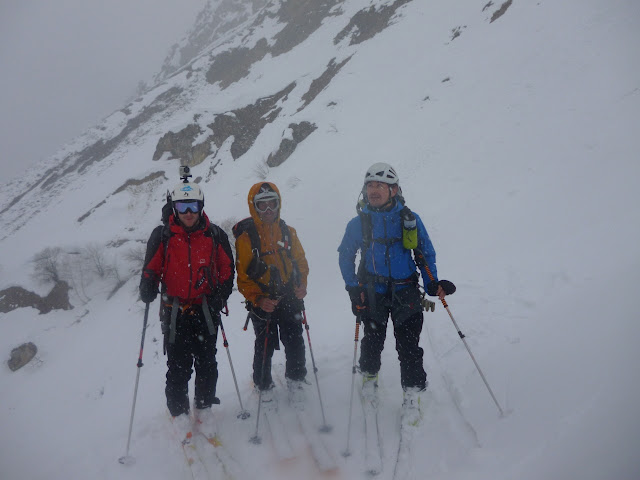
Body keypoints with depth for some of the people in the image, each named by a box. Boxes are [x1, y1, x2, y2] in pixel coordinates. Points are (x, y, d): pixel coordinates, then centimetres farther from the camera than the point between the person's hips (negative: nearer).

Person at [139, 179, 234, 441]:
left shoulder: (215, 236, 1)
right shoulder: (163, 236, -2)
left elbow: (227, 269, 9)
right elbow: (151, 269, 4)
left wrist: (220, 297, -4)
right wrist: (147, 289, -16)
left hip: (206, 311, 1)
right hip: (175, 312, -1)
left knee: (207, 364, 9)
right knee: (178, 366, 3)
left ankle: (204, 407, 27)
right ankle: (179, 411, 21)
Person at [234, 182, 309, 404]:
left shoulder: (288, 232, 5)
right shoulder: (246, 236, -8)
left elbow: (300, 261, 15)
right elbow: (242, 275, -8)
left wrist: (301, 285, -2)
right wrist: (257, 299, -18)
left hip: (289, 299, 3)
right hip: (262, 302, -3)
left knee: (295, 343, 7)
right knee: (264, 346, 7)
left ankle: (296, 380, 30)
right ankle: (263, 386, 30)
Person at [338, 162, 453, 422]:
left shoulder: (410, 220, -2)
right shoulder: (358, 224, -2)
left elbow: (426, 252, 9)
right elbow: (345, 256, 9)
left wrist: (432, 283, -2)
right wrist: (353, 288, 0)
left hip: (406, 293, -1)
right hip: (373, 293, 1)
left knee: (409, 346, -1)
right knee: (372, 341, 12)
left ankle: (412, 394, 14)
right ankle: (369, 376, 40)